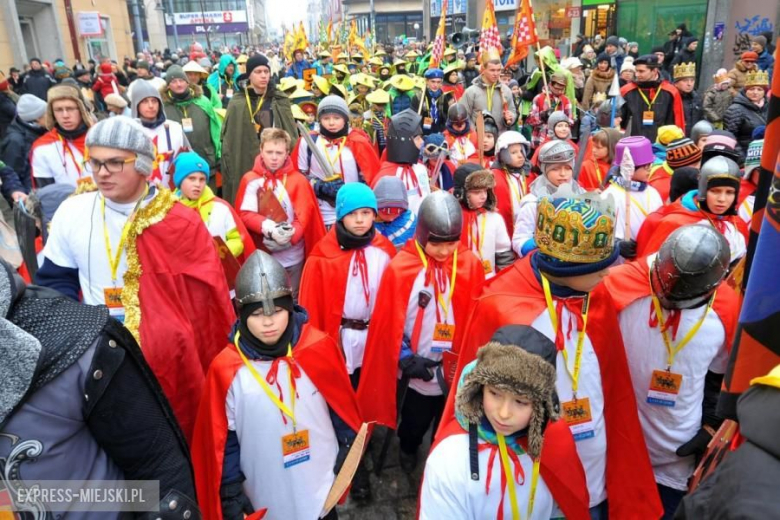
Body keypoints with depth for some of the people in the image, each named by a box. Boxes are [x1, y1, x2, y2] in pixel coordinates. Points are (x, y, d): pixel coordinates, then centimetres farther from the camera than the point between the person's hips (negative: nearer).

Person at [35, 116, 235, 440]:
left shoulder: (181, 224, -10)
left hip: (171, 362, -2)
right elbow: (55, 280, 9)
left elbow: (207, 302, -7)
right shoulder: (71, 213, -2)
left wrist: (206, 364, -13)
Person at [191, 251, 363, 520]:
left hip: (321, 484, 1)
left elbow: (342, 408, -4)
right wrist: (230, 495, -5)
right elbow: (223, 440, -9)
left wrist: (349, 457, 2)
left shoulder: (320, 348, -17)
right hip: (265, 496, -1)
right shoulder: (227, 368, -20)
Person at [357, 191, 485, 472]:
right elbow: (389, 321, -10)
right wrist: (406, 359, -14)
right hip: (417, 370, -1)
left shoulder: (470, 265, -11)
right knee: (415, 420, 23)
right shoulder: (400, 267, -16)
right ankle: (408, 448, 55)